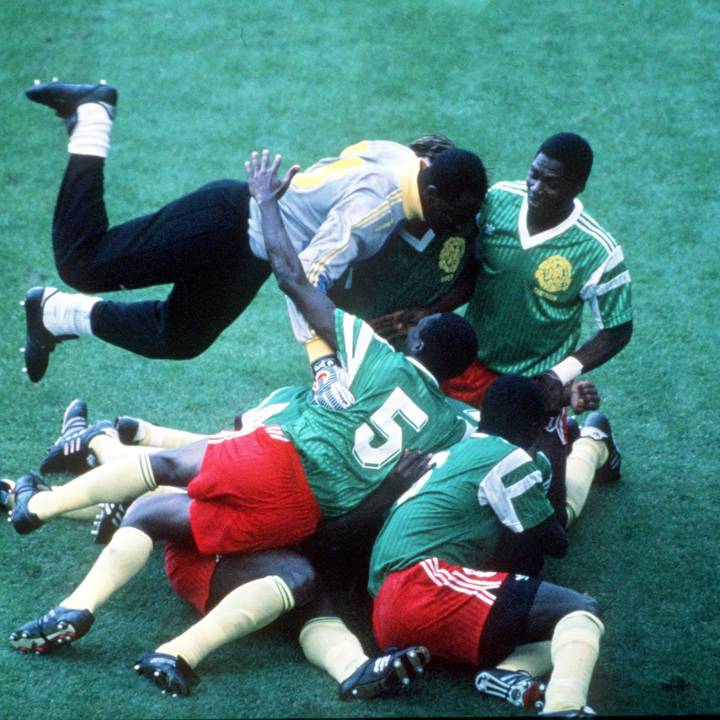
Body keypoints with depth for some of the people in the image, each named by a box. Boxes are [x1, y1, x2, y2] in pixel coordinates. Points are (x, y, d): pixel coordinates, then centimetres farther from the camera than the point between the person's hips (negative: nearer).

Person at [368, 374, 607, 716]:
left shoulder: (452, 454, 28)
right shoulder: (509, 458, 3)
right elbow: (555, 544, 12)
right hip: (424, 587, -8)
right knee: (582, 610, -15)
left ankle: (501, 673, -19)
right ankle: (563, 706, -46)